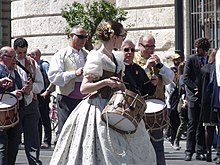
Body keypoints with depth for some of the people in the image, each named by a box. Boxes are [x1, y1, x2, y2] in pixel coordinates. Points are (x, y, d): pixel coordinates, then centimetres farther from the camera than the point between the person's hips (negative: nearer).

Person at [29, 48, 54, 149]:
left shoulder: (44, 65, -8)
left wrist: (47, 91, -18)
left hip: (43, 96, -8)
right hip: (34, 95, 8)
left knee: (45, 119, -6)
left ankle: (47, 142, -4)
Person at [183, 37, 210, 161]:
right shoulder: (191, 59, 3)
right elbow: (186, 78, -1)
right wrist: (196, 88, -11)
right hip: (194, 96, -2)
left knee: (202, 126, 4)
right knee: (192, 124, -3)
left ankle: (200, 151, 8)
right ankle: (189, 151, 0)